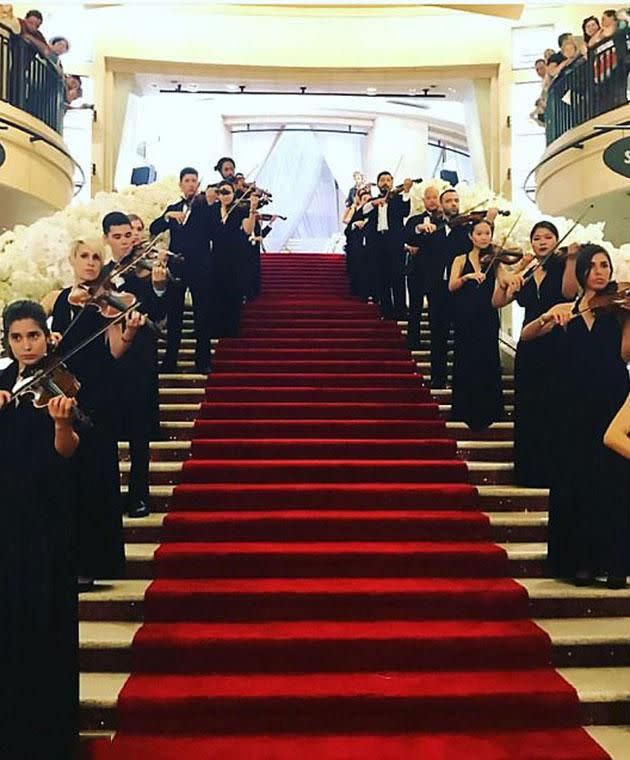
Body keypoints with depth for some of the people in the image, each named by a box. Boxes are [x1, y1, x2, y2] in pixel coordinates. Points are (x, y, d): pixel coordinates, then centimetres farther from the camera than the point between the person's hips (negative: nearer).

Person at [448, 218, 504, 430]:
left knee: (487, 362, 1)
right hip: (465, 318, 0)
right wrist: (468, 276, -23)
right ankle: (465, 411, 13)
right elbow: (451, 286, -7)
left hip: (487, 319, 0)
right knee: (465, 362, 3)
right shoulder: (461, 260, 8)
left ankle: (487, 412, 11)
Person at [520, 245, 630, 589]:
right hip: (577, 405, 2)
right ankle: (582, 560, 13)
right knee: (577, 478, 4)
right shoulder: (565, 311, 11)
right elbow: (526, 335, 0)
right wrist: (548, 317, -17)